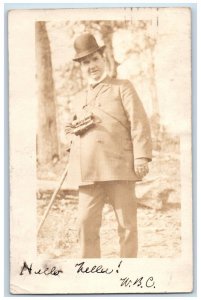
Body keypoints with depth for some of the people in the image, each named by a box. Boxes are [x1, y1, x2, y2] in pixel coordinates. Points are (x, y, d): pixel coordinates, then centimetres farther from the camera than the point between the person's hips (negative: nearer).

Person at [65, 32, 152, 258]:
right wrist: (75, 129, 5)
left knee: (127, 225, 0)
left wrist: (141, 157, -14)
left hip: (119, 166, -4)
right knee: (86, 223, -1)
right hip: (88, 171, 4)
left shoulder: (122, 87, 10)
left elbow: (139, 122, -1)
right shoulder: (78, 101, 25)